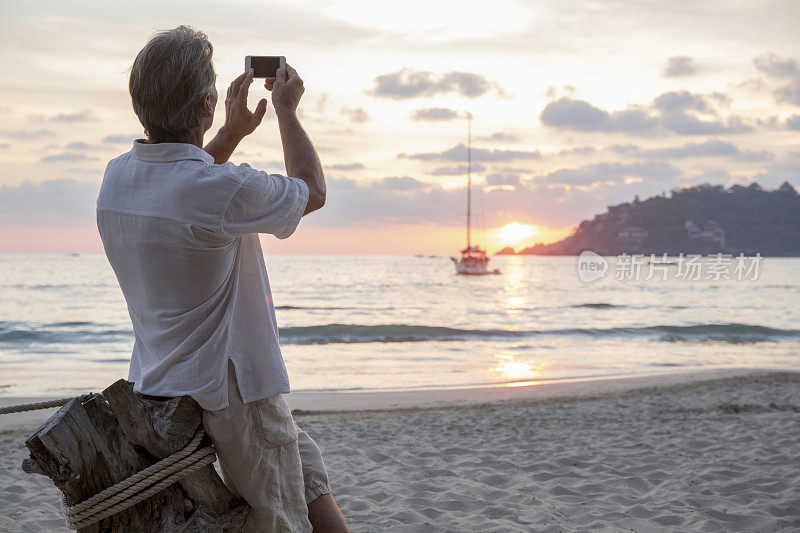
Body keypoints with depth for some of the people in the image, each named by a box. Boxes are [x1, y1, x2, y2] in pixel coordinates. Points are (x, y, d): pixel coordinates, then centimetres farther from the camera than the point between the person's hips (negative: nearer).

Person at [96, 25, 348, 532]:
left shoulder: (116, 176, 0)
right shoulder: (225, 188, -24)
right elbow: (312, 190, -3)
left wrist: (233, 133, 25)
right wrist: (287, 110, 10)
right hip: (231, 396, -8)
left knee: (309, 467, 22)